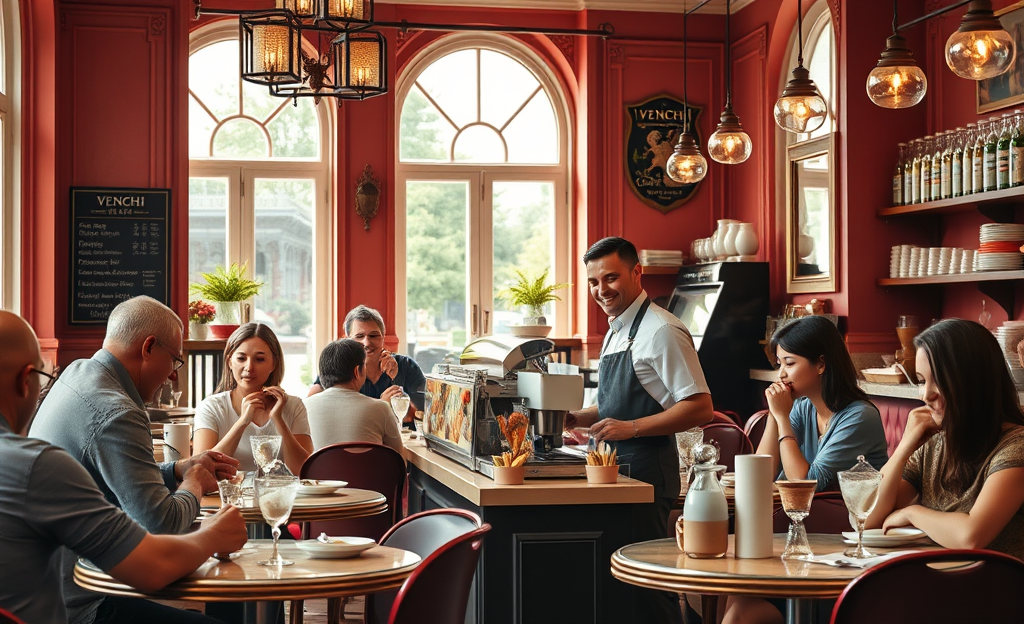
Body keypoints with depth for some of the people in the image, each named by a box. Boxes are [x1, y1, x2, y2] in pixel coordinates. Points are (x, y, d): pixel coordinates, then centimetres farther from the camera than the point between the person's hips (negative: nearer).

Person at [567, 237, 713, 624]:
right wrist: (580, 418, 9)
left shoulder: (661, 331, -13)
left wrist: (630, 428, -23)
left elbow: (700, 408, -17)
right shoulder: (616, 332, 16)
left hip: (647, 469, -9)